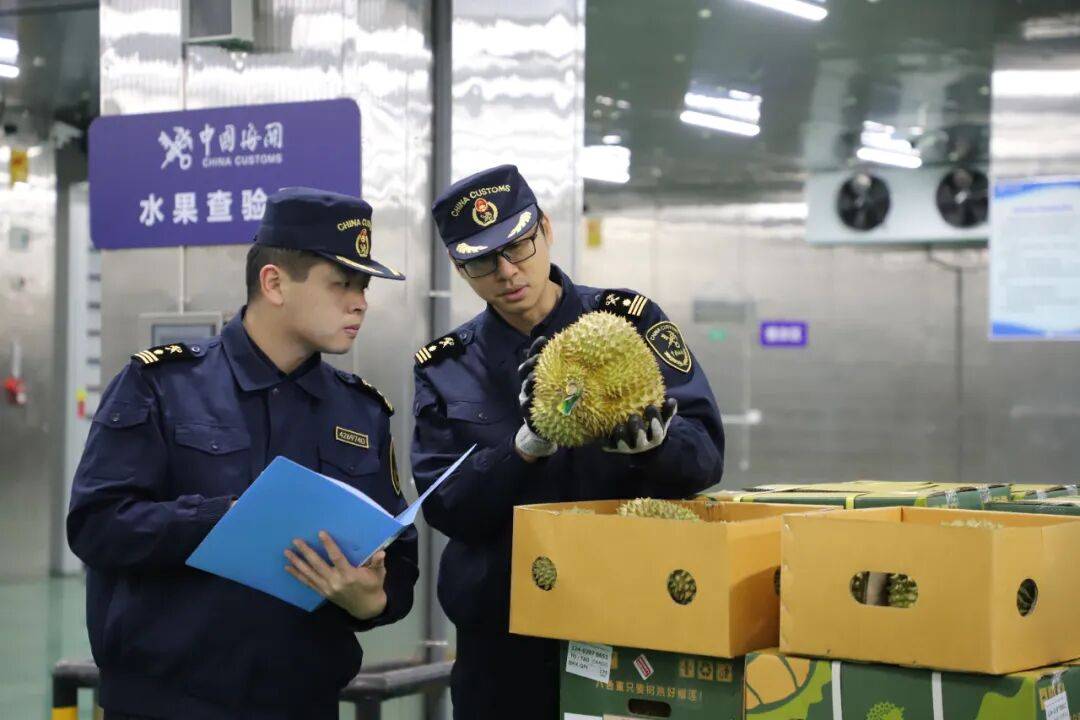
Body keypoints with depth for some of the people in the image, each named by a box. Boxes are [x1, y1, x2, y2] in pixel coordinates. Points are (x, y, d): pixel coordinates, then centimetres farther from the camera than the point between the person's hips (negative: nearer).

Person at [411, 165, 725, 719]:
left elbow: (705, 455, -10)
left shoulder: (628, 320, -1)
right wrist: (528, 448, -23)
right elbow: (444, 507, -6)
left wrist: (651, 443, -31)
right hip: (502, 640, 1)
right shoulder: (445, 368, 4)